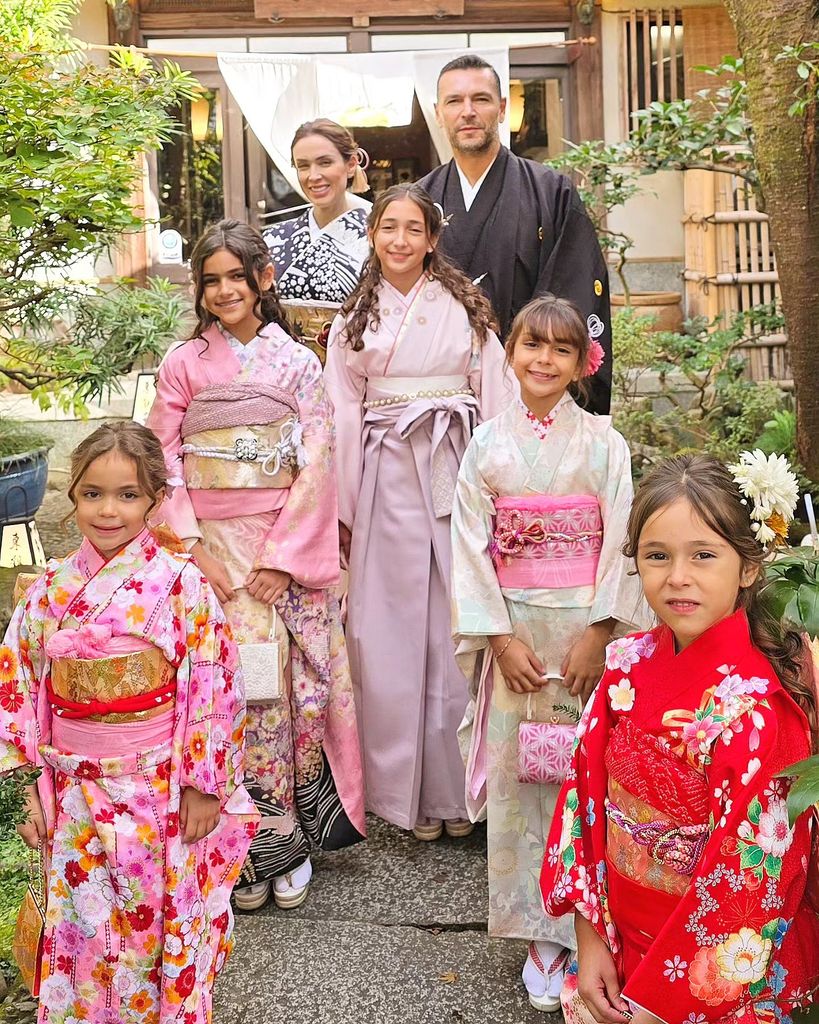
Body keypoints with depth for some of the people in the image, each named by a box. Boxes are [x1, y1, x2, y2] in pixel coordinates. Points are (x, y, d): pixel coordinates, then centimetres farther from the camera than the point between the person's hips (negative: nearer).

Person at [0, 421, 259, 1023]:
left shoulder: (181, 582, -11)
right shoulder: (52, 590, 0)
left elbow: (212, 685, -10)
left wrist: (204, 786, -10)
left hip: (163, 794, -3)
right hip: (75, 795, 3)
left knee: (161, 925, 10)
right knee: (79, 930, 13)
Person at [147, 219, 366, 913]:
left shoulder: (298, 363, 4)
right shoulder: (183, 365, 6)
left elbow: (316, 464, -2)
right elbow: (163, 463, 2)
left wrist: (281, 556, -9)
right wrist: (192, 548, -9)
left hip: (287, 547, 0)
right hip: (213, 545, 0)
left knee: (299, 679, -1)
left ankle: (296, 835, 16)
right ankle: (257, 843, 9)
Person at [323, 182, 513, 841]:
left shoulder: (467, 310, 7)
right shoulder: (353, 321, 11)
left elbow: (496, 403, 5)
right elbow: (344, 418, 8)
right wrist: (344, 510, 5)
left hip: (459, 475, -1)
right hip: (388, 482, 1)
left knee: (459, 630, 1)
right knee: (393, 633, 3)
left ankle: (458, 786, 13)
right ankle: (403, 789, 14)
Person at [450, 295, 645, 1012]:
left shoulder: (603, 443, 0)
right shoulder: (487, 443, 2)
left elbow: (621, 543, -3)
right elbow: (472, 547, -1)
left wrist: (598, 633, -12)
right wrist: (502, 639, -8)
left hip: (586, 629, -1)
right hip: (513, 630, 1)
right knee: (515, 777, 5)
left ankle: (578, 925, 20)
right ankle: (539, 932, 19)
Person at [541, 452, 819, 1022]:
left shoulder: (753, 708, -24)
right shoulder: (630, 665, -8)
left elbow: (747, 878, -21)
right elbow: (586, 795, -2)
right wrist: (590, 938, -5)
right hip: (617, 940, 5)